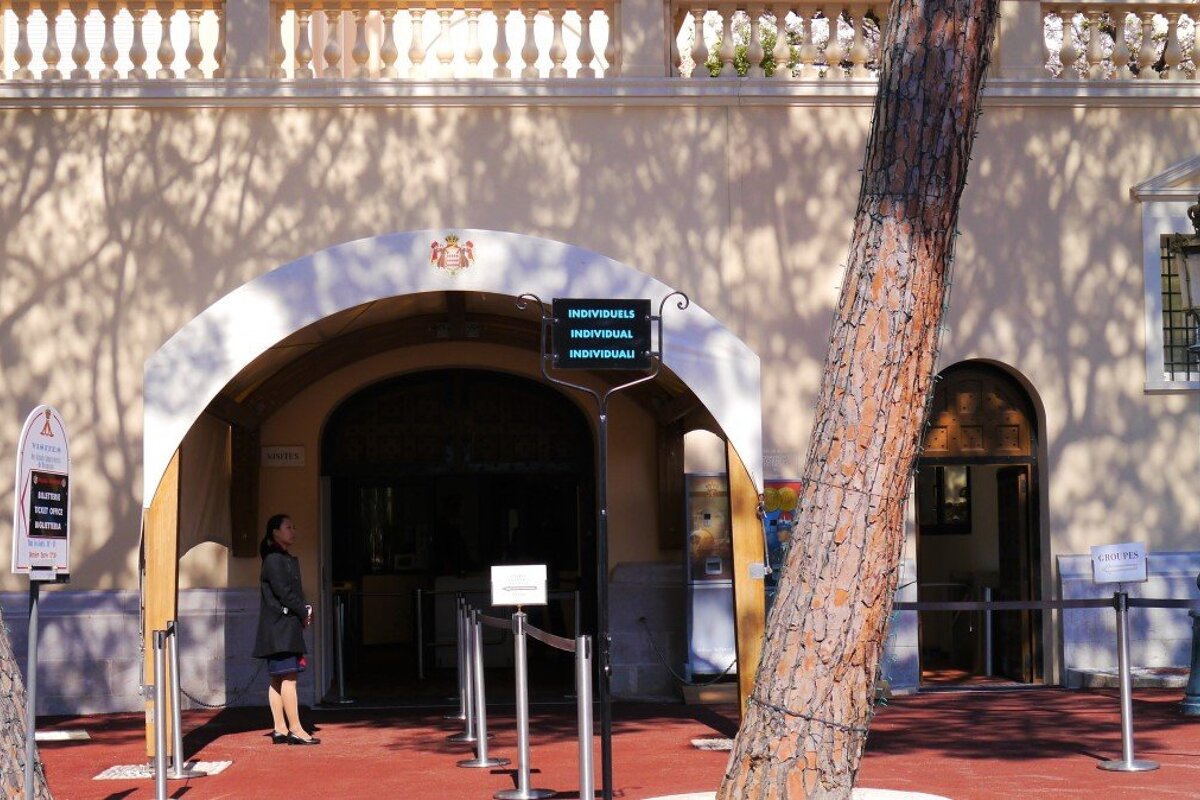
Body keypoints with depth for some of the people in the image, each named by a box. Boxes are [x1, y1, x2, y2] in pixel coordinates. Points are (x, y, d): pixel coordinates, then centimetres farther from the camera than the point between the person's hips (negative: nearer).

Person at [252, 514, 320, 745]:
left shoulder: (289, 560, 18)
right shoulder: (274, 559, -11)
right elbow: (283, 592, -17)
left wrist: (305, 610, 3)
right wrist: (304, 613, -8)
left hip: (287, 628, 10)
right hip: (280, 628, -10)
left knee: (278, 680, 9)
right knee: (288, 678, -11)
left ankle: (280, 729, 11)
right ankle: (295, 730, -12)